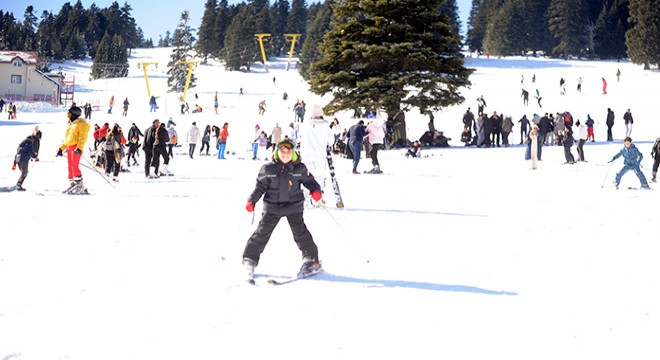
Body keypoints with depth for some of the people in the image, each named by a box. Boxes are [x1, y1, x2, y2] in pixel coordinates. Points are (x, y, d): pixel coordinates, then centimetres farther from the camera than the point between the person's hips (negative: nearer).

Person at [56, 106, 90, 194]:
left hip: (76, 147, -9)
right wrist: (61, 148, 23)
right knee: (70, 167, 8)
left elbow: (83, 137, -15)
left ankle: (80, 185, -15)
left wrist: (79, 148, -26)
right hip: (69, 147, 9)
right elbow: (66, 138, 28)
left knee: (75, 166, -16)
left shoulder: (81, 124, -5)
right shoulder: (70, 124, 22)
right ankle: (72, 184, 12)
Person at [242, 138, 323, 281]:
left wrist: (315, 190, -12)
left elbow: (309, 180, 8)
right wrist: (251, 201, -8)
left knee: (300, 232, -7)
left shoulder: (299, 168, -2)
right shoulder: (268, 169, -3)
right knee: (262, 233, 2)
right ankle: (249, 260, 15)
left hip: (293, 206, -1)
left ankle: (311, 261, 5)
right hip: (272, 206, 1)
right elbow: (260, 186, 3)